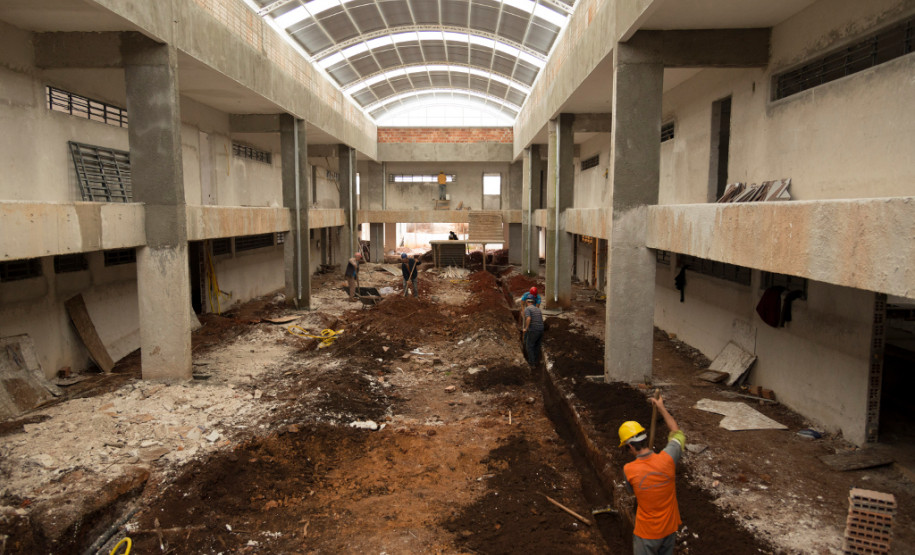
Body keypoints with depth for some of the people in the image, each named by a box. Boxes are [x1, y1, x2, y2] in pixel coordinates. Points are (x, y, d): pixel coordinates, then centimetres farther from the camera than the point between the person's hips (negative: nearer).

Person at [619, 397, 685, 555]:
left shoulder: (629, 470, -25)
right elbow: (677, 432, -1)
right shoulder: (667, 459, -22)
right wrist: (661, 408, 6)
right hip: (670, 527, 3)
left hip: (647, 532, -3)